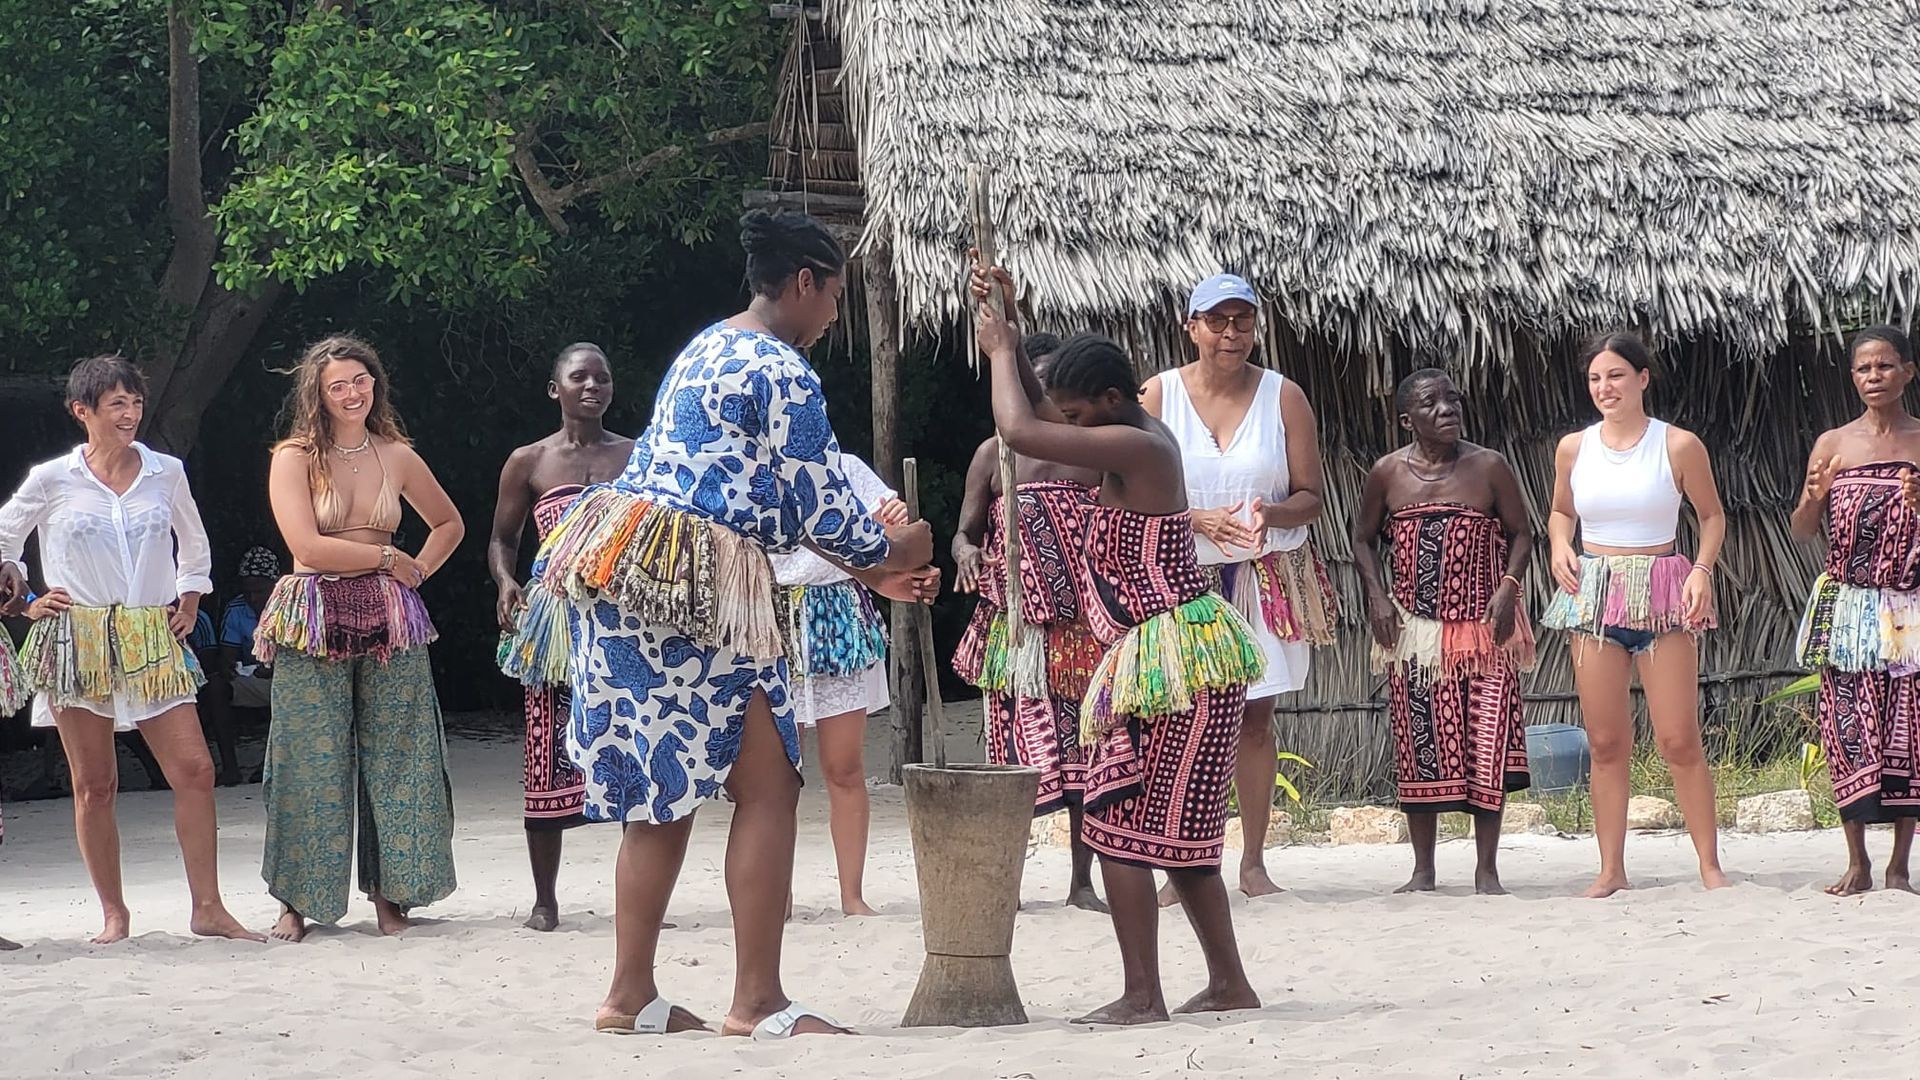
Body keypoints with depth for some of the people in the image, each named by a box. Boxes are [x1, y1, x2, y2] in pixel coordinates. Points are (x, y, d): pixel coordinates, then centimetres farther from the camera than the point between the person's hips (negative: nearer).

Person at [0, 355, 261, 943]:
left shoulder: (166, 472, 7)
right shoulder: (51, 480, 0)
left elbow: (194, 543, 24)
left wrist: (189, 599, 13)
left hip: (153, 643, 2)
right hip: (77, 645, -2)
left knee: (195, 769, -8)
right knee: (93, 785, 0)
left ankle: (208, 908, -3)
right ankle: (114, 914, 10)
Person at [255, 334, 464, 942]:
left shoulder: (397, 456, 10)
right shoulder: (294, 458, -1)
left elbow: (448, 524, 25)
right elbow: (308, 546, -12)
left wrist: (418, 573, 9)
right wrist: (388, 559, -5)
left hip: (388, 619, 3)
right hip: (315, 617, -3)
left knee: (395, 759, 2)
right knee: (312, 762, -2)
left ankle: (391, 893, 11)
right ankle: (298, 902, 4)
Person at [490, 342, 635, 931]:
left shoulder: (638, 457, 9)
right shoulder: (528, 463, 7)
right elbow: (502, 539, 14)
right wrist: (507, 583, -7)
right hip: (554, 617, 0)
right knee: (548, 756, -1)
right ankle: (544, 899, 7)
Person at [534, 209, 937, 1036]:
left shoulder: (709, 351, 21)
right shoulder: (782, 372, -10)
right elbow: (819, 508, -9)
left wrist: (867, 570, 25)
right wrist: (891, 552, 11)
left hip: (633, 587, 10)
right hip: (691, 597, -10)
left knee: (667, 792, 13)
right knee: (768, 784, -4)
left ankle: (630, 995, 14)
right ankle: (757, 1003, -4)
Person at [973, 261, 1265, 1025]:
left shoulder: (1136, 447, -17)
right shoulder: (1140, 440, 13)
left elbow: (1020, 431, -23)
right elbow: (1039, 414, 27)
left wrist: (1001, 348, -7)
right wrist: (1007, 335, 17)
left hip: (1175, 654, -11)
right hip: (1169, 654, 11)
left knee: (1120, 820, -8)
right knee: (1179, 830, 15)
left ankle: (1142, 996, -8)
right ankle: (1229, 983, 21)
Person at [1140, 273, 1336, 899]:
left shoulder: (1283, 396, 4)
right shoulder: (1160, 394, 2)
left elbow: (1309, 499, 3)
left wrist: (1269, 514, -18)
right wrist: (1199, 521, -16)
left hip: (1268, 577, 1)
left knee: (1256, 718, 3)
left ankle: (1254, 862, 10)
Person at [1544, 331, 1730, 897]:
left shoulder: (1679, 446, -3)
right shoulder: (1573, 448, 6)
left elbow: (1712, 515, 8)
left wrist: (1702, 569, -8)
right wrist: (1560, 547, 1)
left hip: (1662, 597, -3)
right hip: (1593, 596, 3)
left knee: (1679, 740, -6)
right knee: (1606, 743, 3)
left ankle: (1710, 865, 4)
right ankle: (1611, 870, 9)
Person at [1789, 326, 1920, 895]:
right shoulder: (1833, 444, 6)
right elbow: (1803, 529, 8)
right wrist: (1814, 496, -12)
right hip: (1847, 607, 0)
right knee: (1850, 727, -3)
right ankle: (1857, 864, 5)